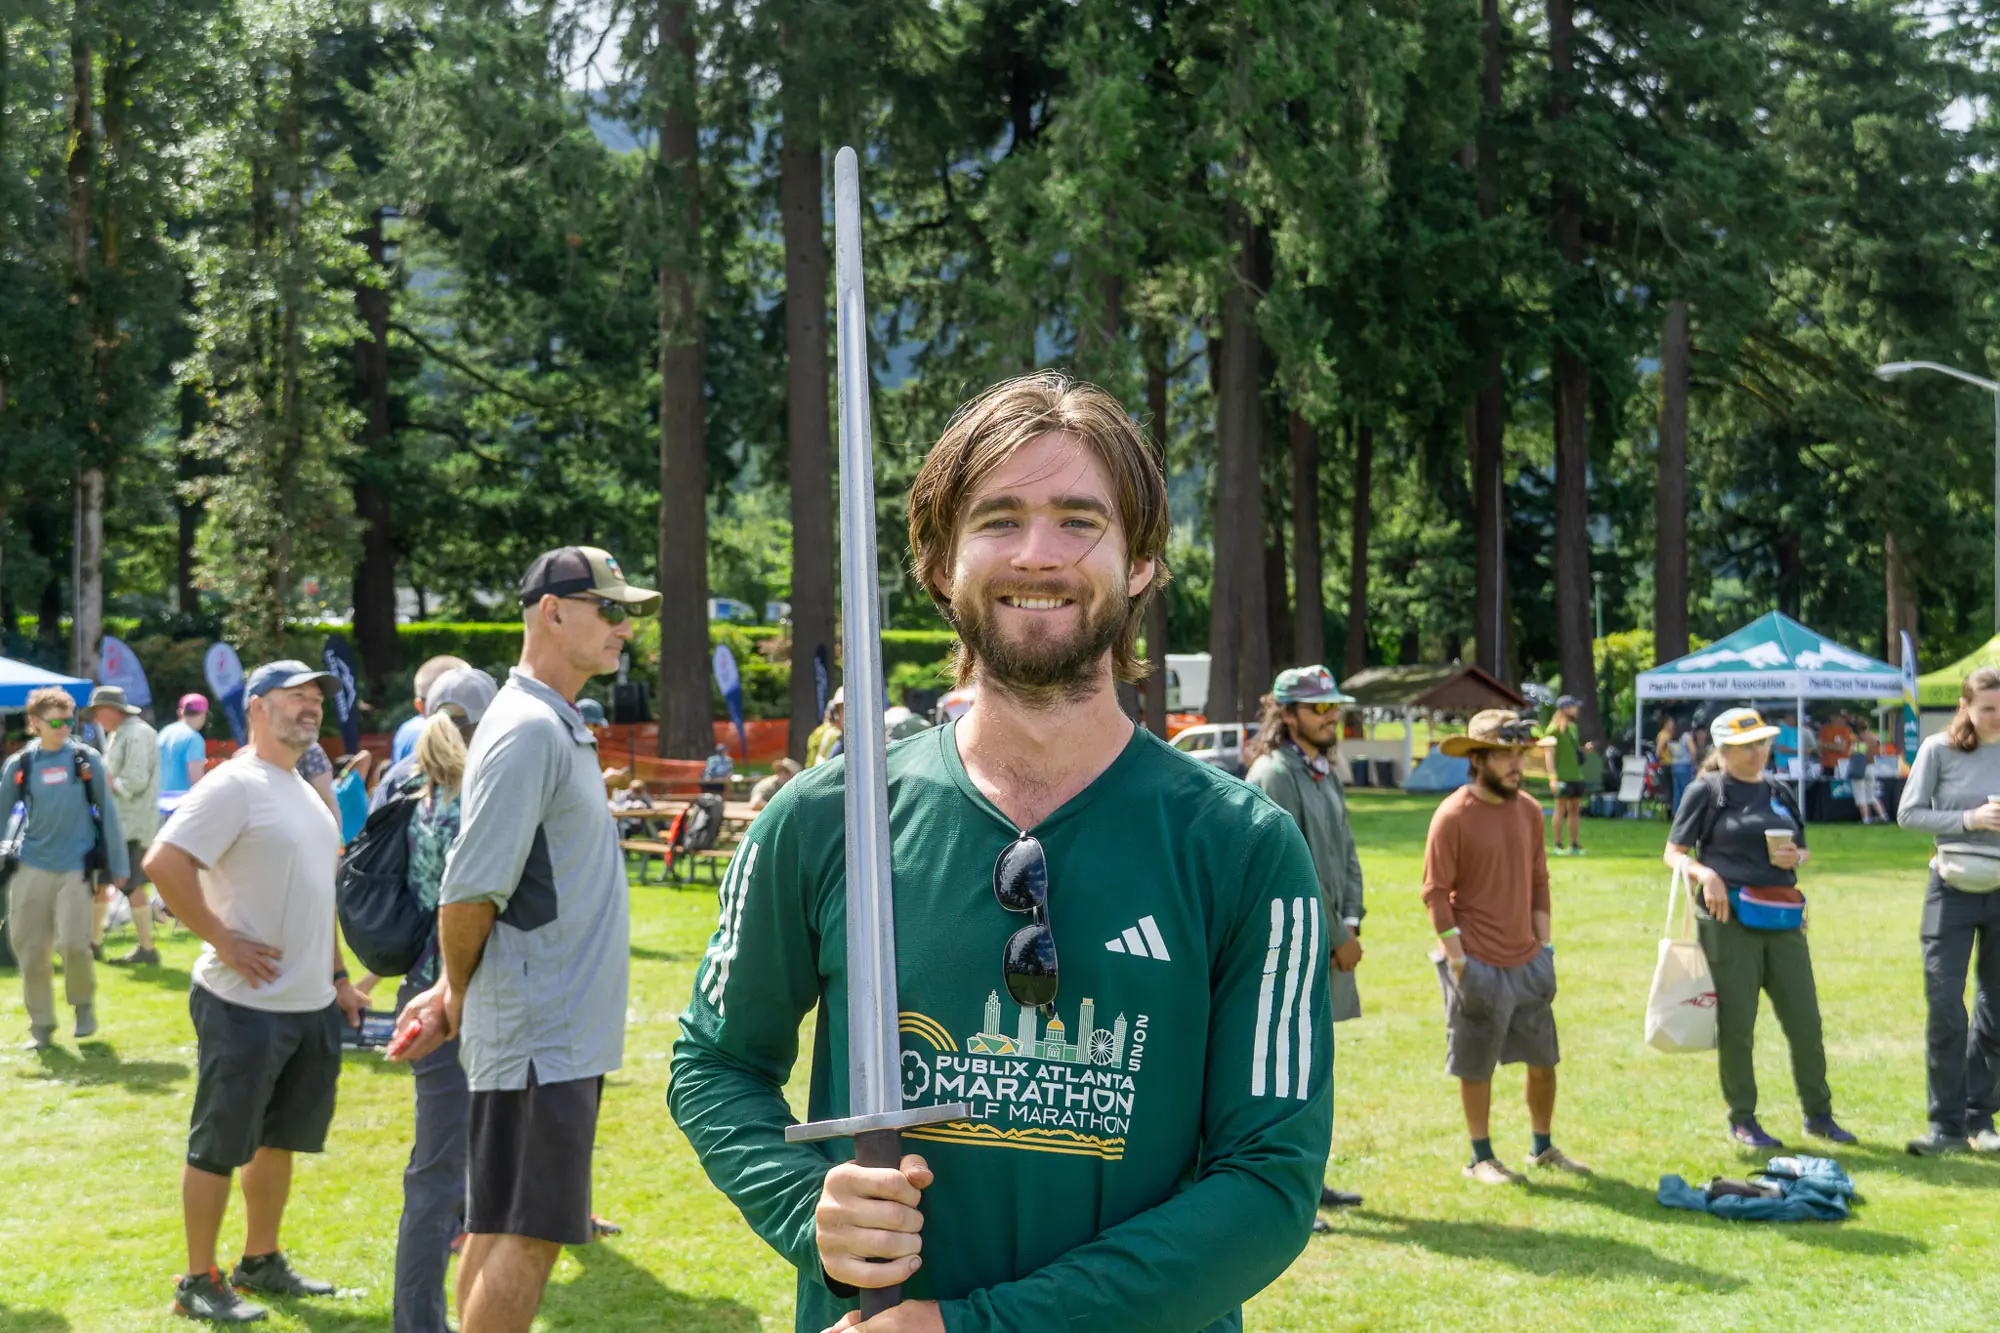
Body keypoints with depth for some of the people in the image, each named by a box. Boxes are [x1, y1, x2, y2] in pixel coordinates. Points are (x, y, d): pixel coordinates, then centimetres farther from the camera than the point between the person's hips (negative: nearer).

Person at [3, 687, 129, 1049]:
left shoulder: (87, 760, -3)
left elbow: (107, 813, 2)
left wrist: (119, 866, 3)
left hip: (76, 866, -2)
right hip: (32, 868, 2)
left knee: (73, 944, -12)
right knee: (30, 950, 3)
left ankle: (84, 1005, 16)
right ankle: (41, 1024, 18)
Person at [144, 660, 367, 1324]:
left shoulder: (305, 792, 16)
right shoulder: (235, 785, -13)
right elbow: (164, 863, -23)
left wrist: (339, 977, 20)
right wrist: (221, 939, -20)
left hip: (312, 1004, 9)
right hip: (246, 1003, -9)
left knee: (279, 1139, 17)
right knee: (218, 1147, 1)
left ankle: (261, 1262, 30)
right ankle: (199, 1282, 11)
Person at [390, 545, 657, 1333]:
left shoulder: (560, 728, 16)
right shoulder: (529, 730, -16)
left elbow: (480, 891, 19)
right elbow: (469, 892, -19)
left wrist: (454, 992, 10)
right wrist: (458, 997, -4)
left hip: (556, 1032, 9)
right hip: (542, 1034, -9)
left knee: (499, 1225, 14)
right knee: (527, 1235, -6)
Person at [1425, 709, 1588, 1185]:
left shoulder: (1529, 810, 6)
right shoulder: (1453, 815, -13)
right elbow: (1436, 893, -11)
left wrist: (1545, 944, 10)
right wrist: (1457, 959, -14)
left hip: (1527, 961, 6)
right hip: (1479, 965, -6)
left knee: (1544, 1059, 12)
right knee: (1476, 1067, 5)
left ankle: (1543, 1147, 29)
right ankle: (1481, 1158, 19)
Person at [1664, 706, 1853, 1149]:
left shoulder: (1778, 793, 15)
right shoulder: (1707, 792, -1)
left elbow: (1804, 851, 23)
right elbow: (1674, 853, -2)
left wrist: (1795, 857, -1)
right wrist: (1706, 875, -20)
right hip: (1728, 918, -5)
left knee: (1805, 1019, 6)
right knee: (1736, 1023, 1)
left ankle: (1818, 1113, 20)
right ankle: (1742, 1120, 13)